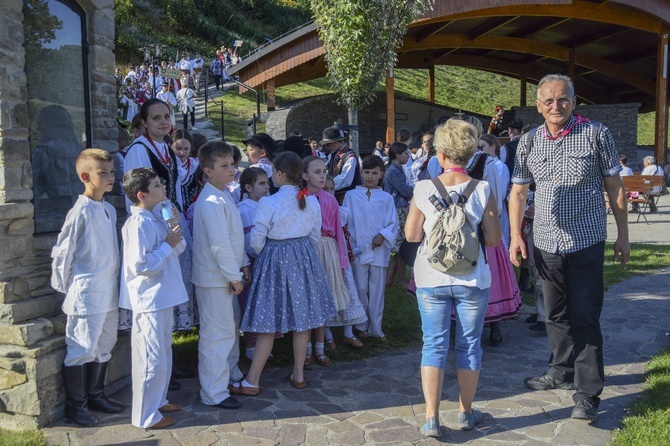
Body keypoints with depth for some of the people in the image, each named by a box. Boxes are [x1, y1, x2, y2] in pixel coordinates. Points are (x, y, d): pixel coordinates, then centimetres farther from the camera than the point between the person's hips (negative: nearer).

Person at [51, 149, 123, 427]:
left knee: (104, 347, 17)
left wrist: (114, 283, 13)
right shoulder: (81, 212, -14)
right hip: (86, 294, -8)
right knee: (81, 350, 3)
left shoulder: (109, 210, 8)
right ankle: (75, 405, 17)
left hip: (109, 291, 8)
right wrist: (65, 287, -3)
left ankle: (95, 396, 32)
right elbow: (62, 252, -10)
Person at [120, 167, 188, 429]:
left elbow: (177, 249, 16)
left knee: (163, 355, 21)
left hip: (162, 298, 10)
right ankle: (146, 416, 15)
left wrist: (176, 237, -3)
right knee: (152, 359, 1)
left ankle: (158, 401, 37)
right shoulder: (139, 224, -20)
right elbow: (140, 265, -25)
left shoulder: (154, 219, 9)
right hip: (150, 301, -10)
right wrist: (168, 245, -18)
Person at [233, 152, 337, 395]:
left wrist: (263, 254, 9)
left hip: (275, 261, -5)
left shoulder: (268, 203, -15)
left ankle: (251, 382, 10)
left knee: (268, 324, 1)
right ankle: (299, 375, 25)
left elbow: (256, 241, -12)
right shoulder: (311, 201, -1)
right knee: (302, 318, 13)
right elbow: (315, 235, 7)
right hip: (305, 260, 5)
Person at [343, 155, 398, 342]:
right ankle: (361, 327, 18)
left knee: (377, 290, 7)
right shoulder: (351, 196, 4)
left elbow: (393, 223, 3)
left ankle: (376, 328, 18)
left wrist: (383, 235, -15)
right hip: (358, 250, -1)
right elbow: (345, 222, 2)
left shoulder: (386, 198, 6)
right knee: (360, 289, 4)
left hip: (379, 251, 1)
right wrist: (349, 247, -6)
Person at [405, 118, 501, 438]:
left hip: (431, 279, 0)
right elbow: (493, 239, -5)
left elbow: (412, 234, -3)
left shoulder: (424, 189, -8)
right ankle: (466, 413, 27)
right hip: (472, 279, 0)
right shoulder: (482, 190, -8)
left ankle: (431, 418, 9)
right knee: (469, 345, 14)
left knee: (434, 345, 9)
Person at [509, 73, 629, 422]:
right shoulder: (528, 142, 4)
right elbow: (518, 191, 9)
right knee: (556, 315, 15)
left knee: (585, 318, -2)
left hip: (586, 243, -4)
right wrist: (515, 236, 1)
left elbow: (615, 187, 0)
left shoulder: (596, 135, -4)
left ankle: (588, 393, 8)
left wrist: (622, 235, 0)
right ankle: (562, 372, 33)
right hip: (546, 245, 4)